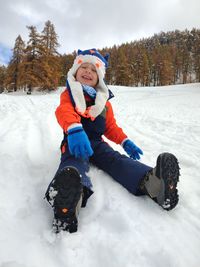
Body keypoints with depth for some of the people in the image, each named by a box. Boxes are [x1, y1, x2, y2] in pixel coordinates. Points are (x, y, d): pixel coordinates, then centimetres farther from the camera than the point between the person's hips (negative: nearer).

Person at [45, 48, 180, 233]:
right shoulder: (69, 94, 5)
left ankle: (150, 180, -50)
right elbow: (64, 111, -19)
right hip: (75, 141, -3)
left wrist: (125, 141, -3)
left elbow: (110, 126, 17)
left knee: (115, 159, -24)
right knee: (74, 159, -35)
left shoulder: (104, 100, 18)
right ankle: (74, 191, -68)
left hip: (96, 142, 4)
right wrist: (74, 129, -44)